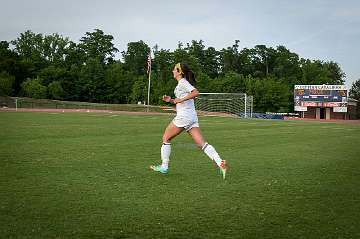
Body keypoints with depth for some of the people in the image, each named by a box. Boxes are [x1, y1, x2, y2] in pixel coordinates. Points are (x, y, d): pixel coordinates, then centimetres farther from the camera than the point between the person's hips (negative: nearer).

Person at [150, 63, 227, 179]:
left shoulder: (182, 83, -8)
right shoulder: (182, 83, 21)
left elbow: (196, 92, -24)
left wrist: (180, 99, -22)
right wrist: (171, 100, 14)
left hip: (183, 116, -9)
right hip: (192, 116, 9)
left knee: (166, 138, 8)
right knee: (202, 143, -1)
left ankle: (164, 166, 14)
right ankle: (221, 163, -13)